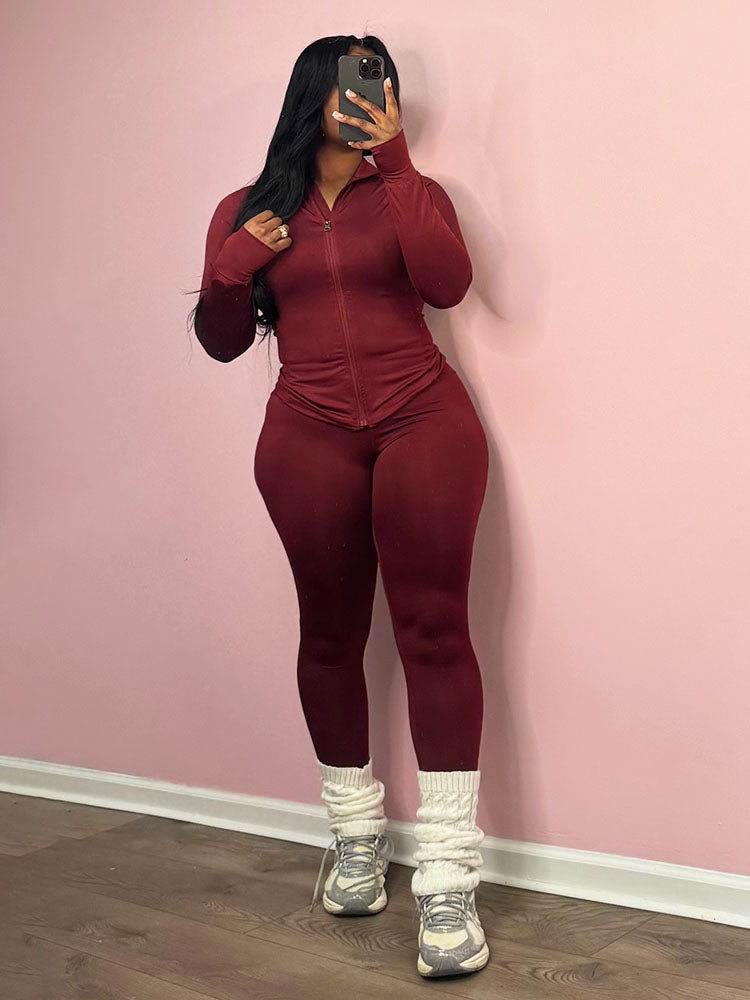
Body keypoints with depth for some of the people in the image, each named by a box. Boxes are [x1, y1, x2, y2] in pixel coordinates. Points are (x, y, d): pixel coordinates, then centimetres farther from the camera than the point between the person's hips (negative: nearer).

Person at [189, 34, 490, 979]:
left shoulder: (409, 191, 11)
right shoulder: (246, 210, 13)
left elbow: (447, 283, -9)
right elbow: (222, 342, 13)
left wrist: (396, 163, -10)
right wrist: (234, 266, -6)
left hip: (424, 421, -1)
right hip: (308, 437, 1)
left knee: (433, 626, -9)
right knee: (331, 632, 5)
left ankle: (447, 883, -7)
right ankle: (357, 839, 24)